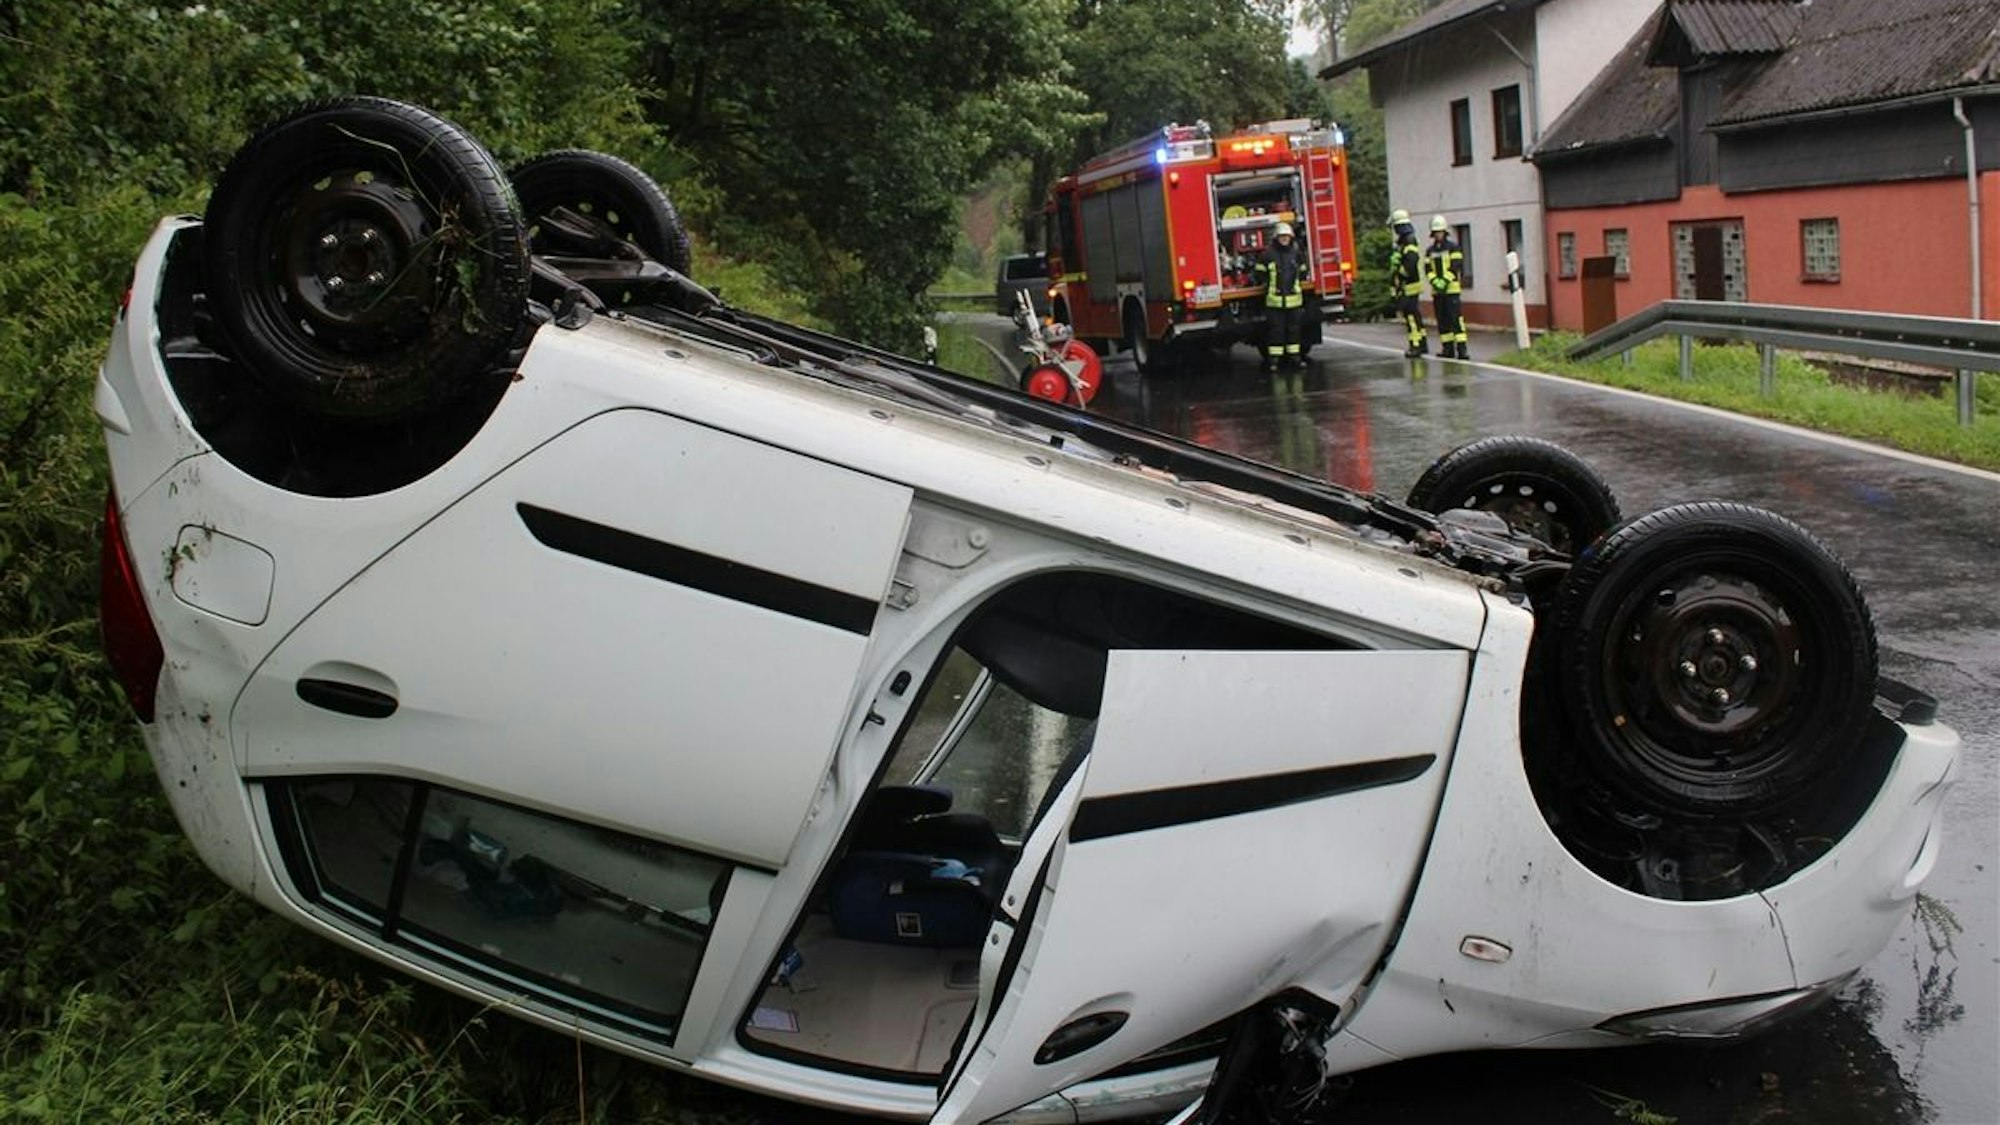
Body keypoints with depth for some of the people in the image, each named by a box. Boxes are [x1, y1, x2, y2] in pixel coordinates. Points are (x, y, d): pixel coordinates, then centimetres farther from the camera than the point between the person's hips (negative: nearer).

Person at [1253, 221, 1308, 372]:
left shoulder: (1297, 253, 7)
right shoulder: (1267, 254, -5)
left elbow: (1302, 272, 21)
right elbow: (1259, 272, 2)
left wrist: (1297, 284, 12)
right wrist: (1269, 284, 0)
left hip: (1294, 298, 4)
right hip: (1275, 299, -4)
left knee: (1293, 328, 9)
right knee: (1275, 329, -1)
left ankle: (1295, 356, 17)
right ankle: (1273, 358, 3)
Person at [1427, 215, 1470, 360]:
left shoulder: (1453, 247, -1)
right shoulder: (1431, 250, 13)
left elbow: (1456, 267, -9)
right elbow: (1428, 269, 8)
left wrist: (1445, 281, -18)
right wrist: (1434, 281, -10)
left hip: (1452, 288, -5)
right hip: (1437, 290, 5)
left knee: (1456, 318, -11)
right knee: (1442, 320, 7)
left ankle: (1461, 348, -14)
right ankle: (1447, 348, 14)